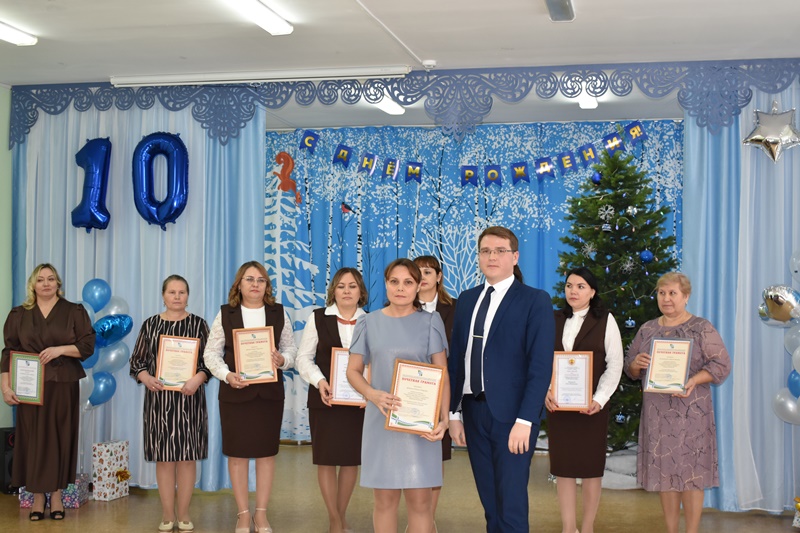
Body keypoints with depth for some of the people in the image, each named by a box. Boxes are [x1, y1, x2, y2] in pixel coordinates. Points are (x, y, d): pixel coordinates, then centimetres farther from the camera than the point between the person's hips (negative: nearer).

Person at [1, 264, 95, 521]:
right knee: (32, 438, 0)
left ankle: (56, 495, 10)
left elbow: (88, 346, -1)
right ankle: (38, 496, 8)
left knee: (60, 438, 1)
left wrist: (61, 349, -16)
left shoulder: (74, 312, 4)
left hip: (63, 387, -1)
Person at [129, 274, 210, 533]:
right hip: (159, 397, 1)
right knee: (163, 456, 3)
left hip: (189, 397, -1)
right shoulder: (150, 324, 6)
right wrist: (146, 378, -13)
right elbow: (137, 360, 7)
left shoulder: (198, 324, 4)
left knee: (187, 456, 2)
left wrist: (198, 378, -17)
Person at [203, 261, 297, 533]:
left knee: (267, 452, 6)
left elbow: (291, 348, 7)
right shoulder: (225, 313, 0)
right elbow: (211, 353, 0)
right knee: (237, 453, 4)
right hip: (235, 393, -1)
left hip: (270, 392, 1)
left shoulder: (279, 313, 4)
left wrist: (282, 360, -15)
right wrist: (227, 375, -16)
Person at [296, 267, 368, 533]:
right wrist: (319, 381, -17)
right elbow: (303, 357, 0)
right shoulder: (318, 318, 2)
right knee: (326, 458, 2)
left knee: (352, 458, 8)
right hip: (325, 399, -1)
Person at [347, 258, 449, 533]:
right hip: (381, 419, 1)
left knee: (420, 501, -3)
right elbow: (353, 371, 5)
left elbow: (442, 374, 0)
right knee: (385, 499, 6)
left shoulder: (430, 322, 2)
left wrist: (443, 418, -13)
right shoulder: (368, 323, 4)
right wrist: (373, 395, -15)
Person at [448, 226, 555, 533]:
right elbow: (457, 359, 11)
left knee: (511, 505, -2)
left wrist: (525, 420, -18)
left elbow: (541, 366, -11)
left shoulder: (535, 301, -4)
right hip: (473, 411, 5)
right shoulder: (467, 300, 12)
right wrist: (455, 413, 4)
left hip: (511, 414, -5)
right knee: (489, 502, 13)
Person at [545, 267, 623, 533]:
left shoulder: (605, 320, 0)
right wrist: (545, 390, -13)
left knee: (591, 465, 4)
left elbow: (615, 364, -3)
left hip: (591, 406, -2)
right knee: (562, 465, 4)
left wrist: (599, 400, -13)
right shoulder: (554, 320, 7)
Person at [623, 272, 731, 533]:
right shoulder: (647, 329, 10)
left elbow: (721, 365, -7)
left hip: (690, 411, -4)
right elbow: (630, 368, 14)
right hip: (657, 411, 4)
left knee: (690, 471, -2)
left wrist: (693, 381, -22)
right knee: (663, 471, 6)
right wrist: (637, 363, -10)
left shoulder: (702, 328, -2)